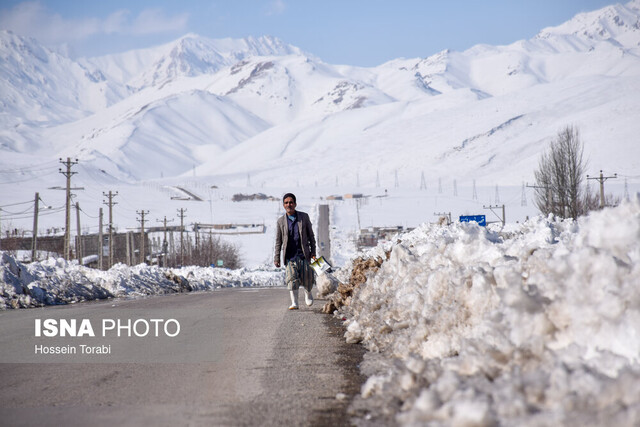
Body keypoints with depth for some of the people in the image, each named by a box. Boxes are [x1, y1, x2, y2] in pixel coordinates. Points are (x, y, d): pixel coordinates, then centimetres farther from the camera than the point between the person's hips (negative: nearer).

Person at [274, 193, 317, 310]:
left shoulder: (304, 217, 2)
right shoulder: (281, 221, 2)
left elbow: (311, 235, 7)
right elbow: (278, 241, 6)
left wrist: (313, 252, 1)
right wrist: (277, 258, 2)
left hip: (303, 254, 0)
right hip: (289, 255, 0)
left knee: (307, 278, 2)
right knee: (292, 278, -11)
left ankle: (308, 293, 34)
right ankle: (294, 303, -6)